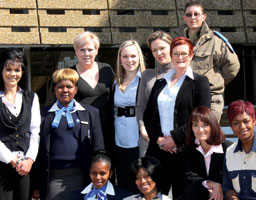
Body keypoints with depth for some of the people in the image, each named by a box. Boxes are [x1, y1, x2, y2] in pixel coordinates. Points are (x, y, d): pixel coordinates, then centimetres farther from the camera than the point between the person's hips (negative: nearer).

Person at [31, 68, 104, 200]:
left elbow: (98, 147, 10)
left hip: (80, 177, 0)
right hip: (53, 177, 0)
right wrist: (36, 184, 5)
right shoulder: (45, 114, 9)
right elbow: (39, 149, 9)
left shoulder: (90, 113, 11)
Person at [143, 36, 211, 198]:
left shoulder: (199, 82, 2)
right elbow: (148, 115, 13)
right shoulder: (160, 83, 17)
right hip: (158, 149, 4)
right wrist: (157, 138, -4)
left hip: (184, 149, -4)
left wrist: (176, 138, -13)